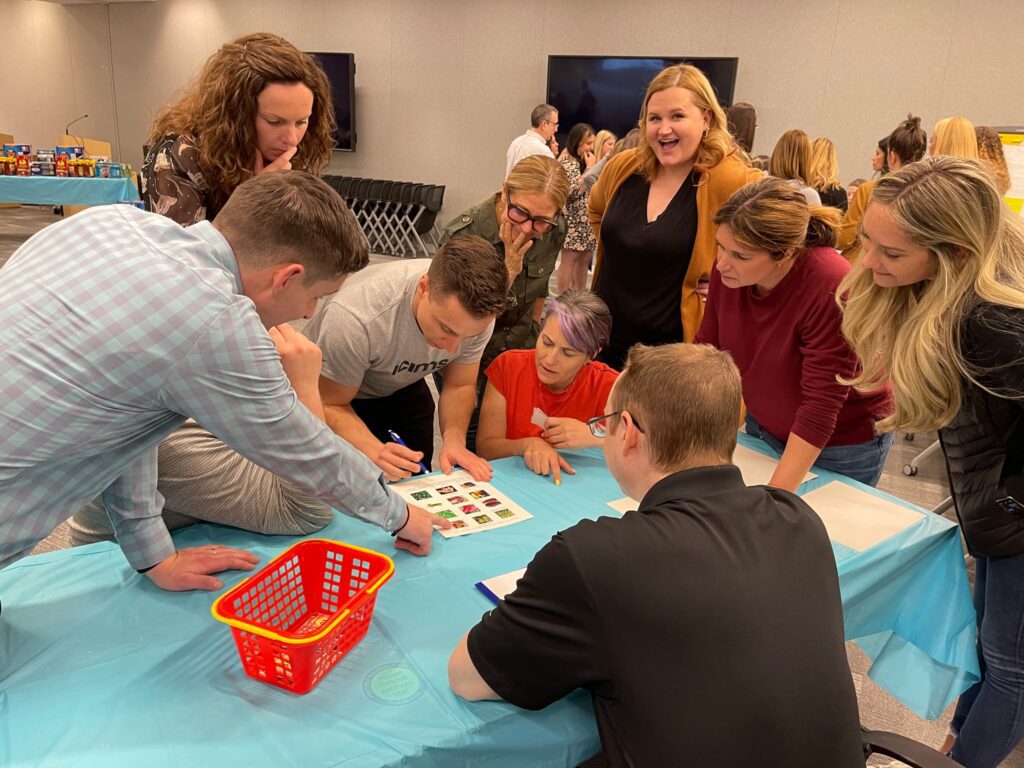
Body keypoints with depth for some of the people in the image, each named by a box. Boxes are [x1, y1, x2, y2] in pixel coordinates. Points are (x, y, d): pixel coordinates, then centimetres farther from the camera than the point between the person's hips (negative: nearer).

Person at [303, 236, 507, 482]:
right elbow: (331, 405, -27)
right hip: (327, 389, -3)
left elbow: (460, 385, -11)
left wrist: (454, 440, -30)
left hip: (401, 387, 4)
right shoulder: (356, 317, -42)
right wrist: (375, 452, -45)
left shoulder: (475, 314, -27)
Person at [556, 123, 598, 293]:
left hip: (585, 220, 9)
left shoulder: (582, 160, 17)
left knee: (584, 260, 11)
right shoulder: (567, 161, -11)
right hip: (572, 220, -9)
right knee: (569, 261, -5)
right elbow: (575, 190, -23)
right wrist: (589, 168, -16)